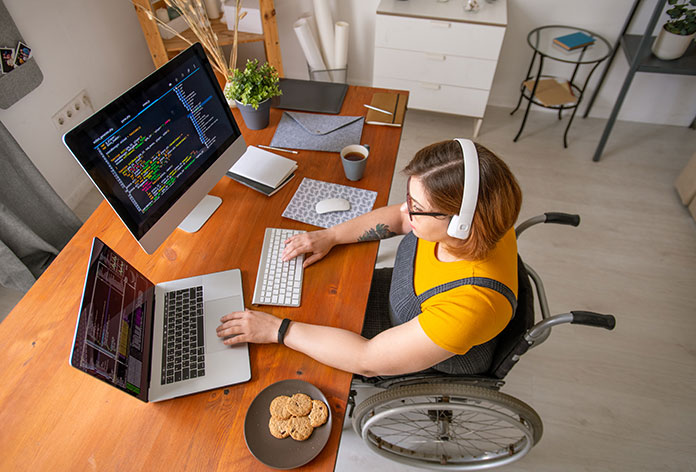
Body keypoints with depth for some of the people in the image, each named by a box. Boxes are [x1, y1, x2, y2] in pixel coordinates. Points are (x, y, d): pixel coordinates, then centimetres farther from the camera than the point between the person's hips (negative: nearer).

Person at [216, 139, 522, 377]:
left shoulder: (469, 306, -44)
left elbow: (368, 360, -37)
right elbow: (398, 218, -6)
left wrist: (277, 329, -31)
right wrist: (330, 236, -12)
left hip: (436, 370, -6)